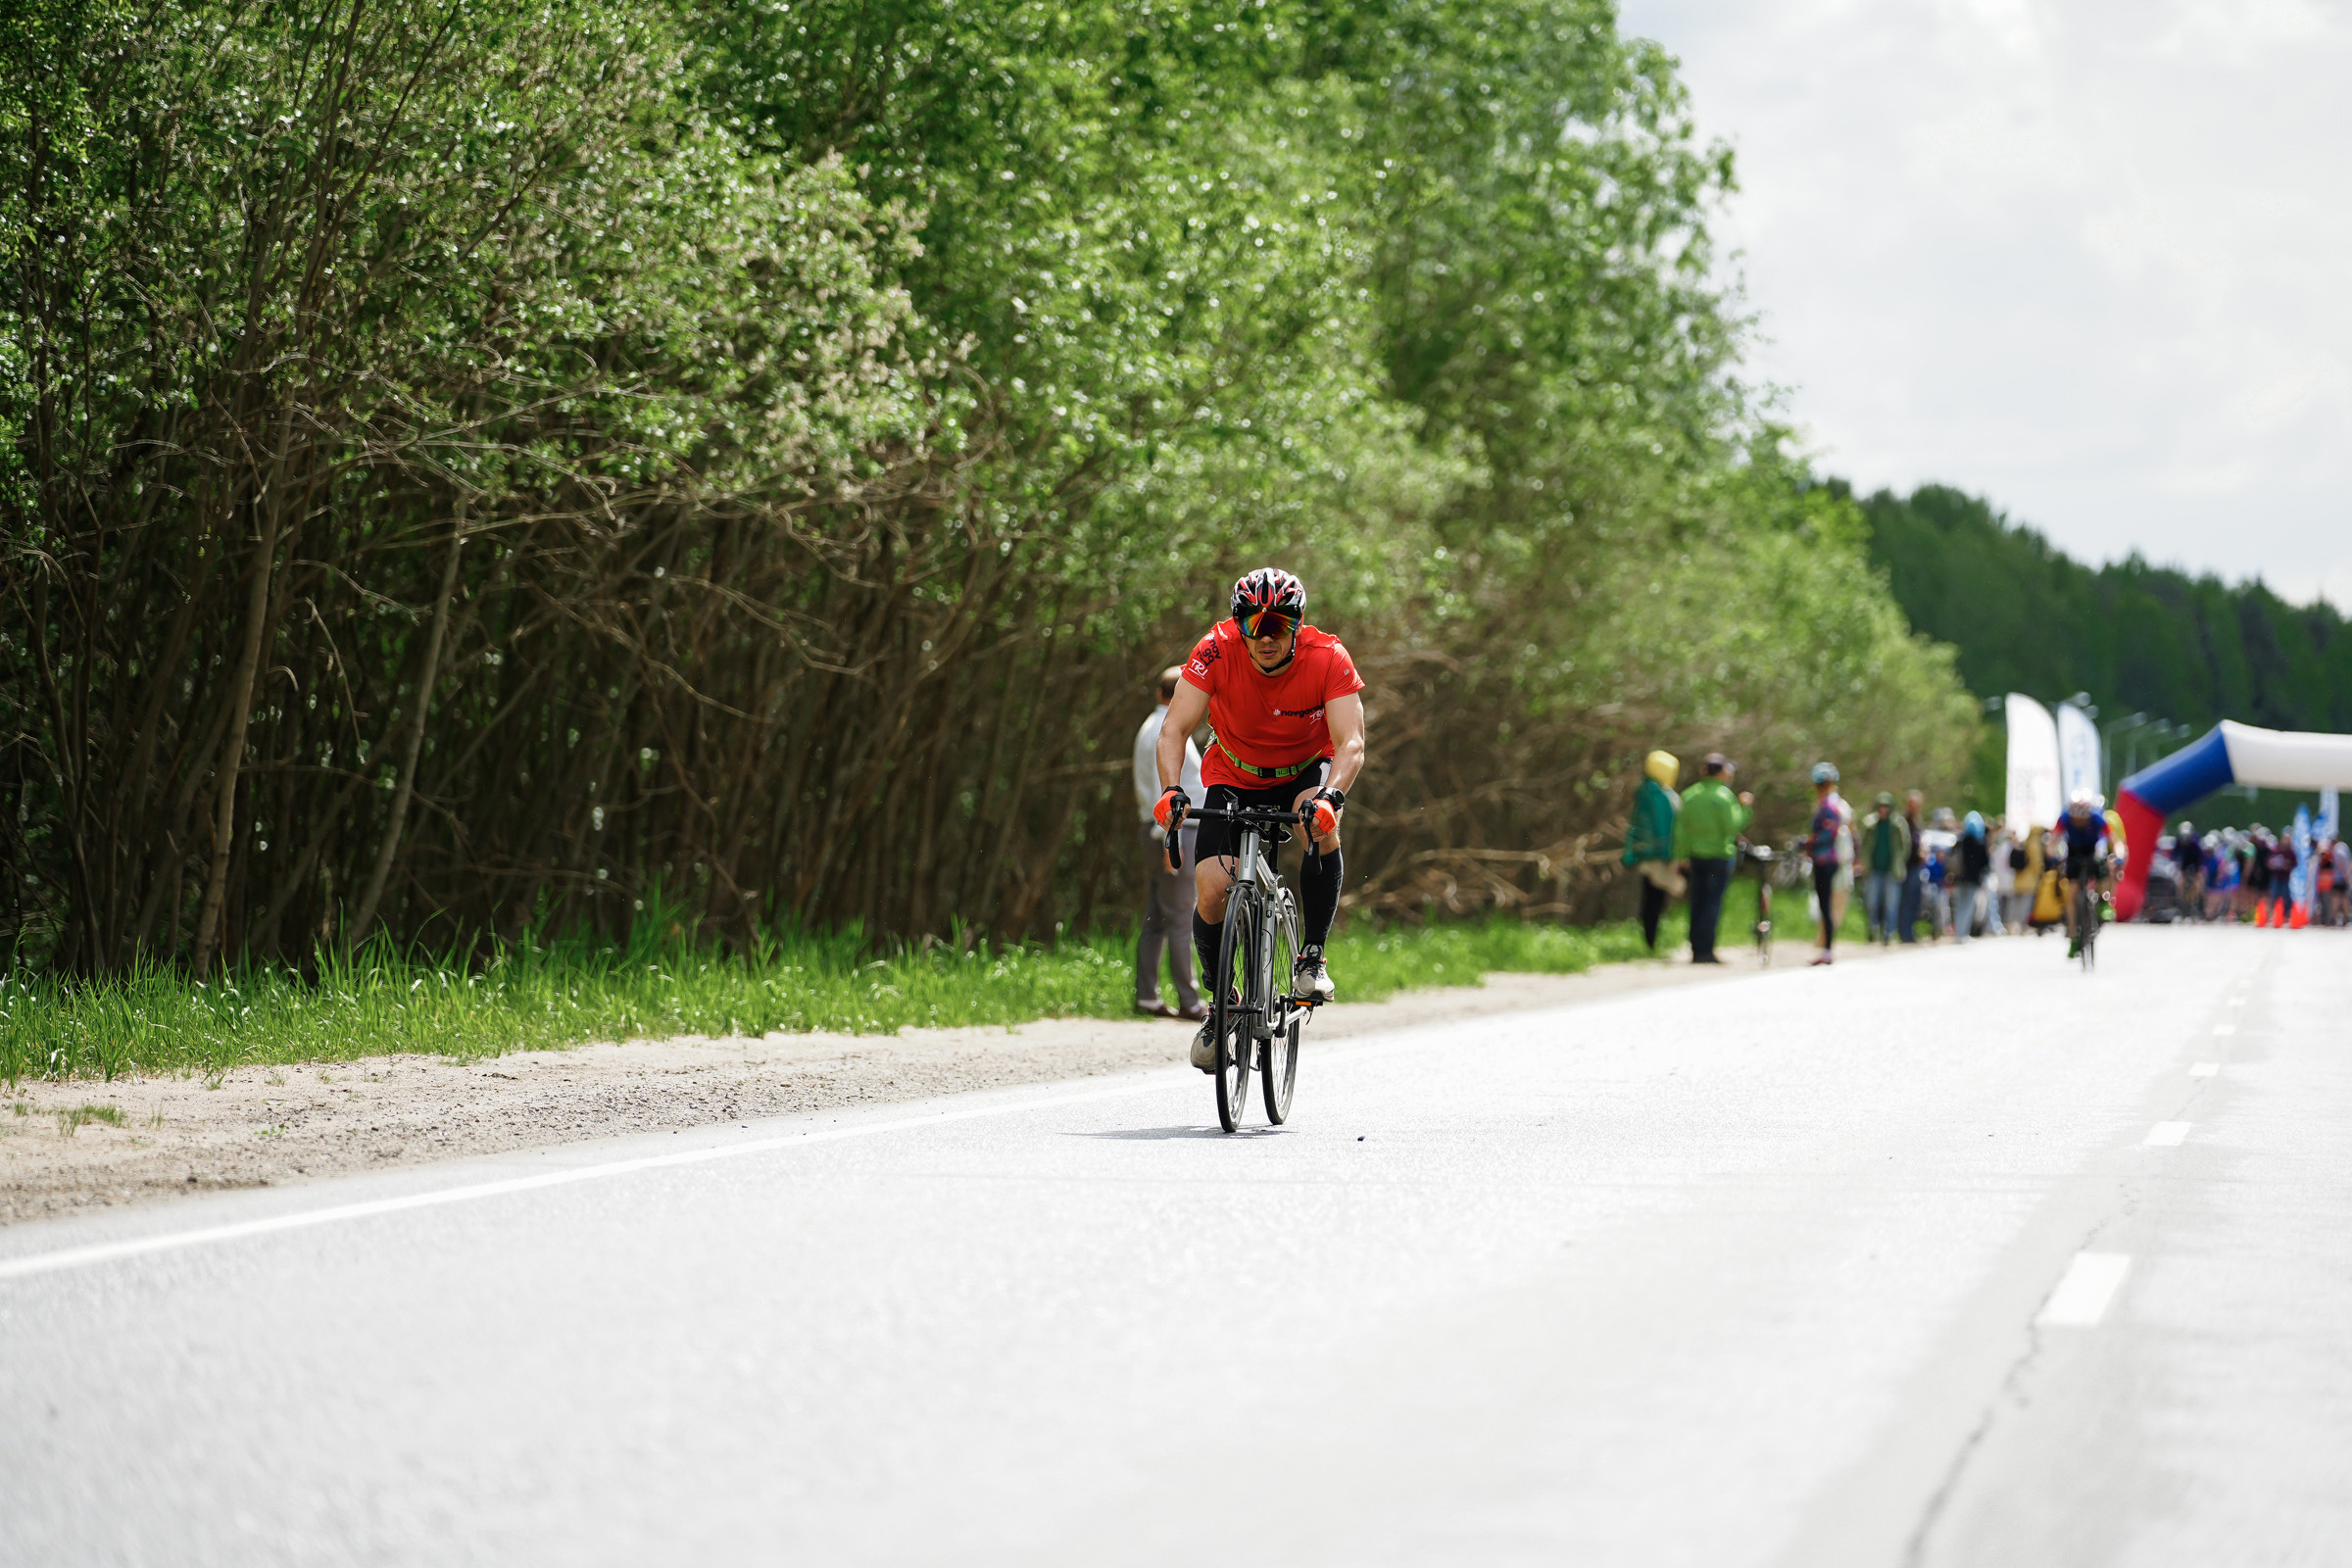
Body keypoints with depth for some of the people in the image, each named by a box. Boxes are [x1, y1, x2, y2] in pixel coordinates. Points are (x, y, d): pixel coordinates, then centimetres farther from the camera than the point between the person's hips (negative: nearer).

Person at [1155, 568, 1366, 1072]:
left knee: (1323, 826, -34)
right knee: (1211, 890, -17)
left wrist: (1330, 794, -56)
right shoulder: (1217, 651, -27)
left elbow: (1351, 743, -36)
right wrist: (1171, 790, -49)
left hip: (1306, 770, -1)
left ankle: (1311, 957, -15)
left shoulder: (1328, 658, -28)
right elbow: (1174, 730, -30)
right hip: (1234, 777, 1)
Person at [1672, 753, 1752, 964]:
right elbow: (1732, 827, -13)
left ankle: (1696, 950, 10)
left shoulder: (1689, 795, 6)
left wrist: (1682, 855, 13)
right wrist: (1744, 807, -2)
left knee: (1697, 904, 10)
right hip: (1719, 855, -6)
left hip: (1696, 856, 6)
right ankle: (1706, 951, -5)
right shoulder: (1723, 796, -12)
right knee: (1713, 903, -2)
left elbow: (1681, 829, 7)